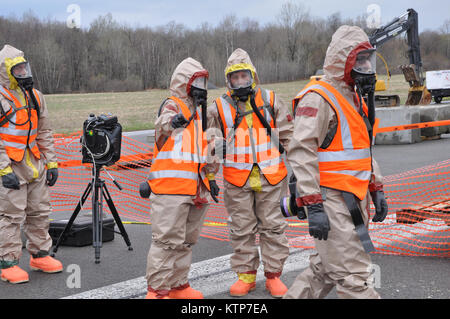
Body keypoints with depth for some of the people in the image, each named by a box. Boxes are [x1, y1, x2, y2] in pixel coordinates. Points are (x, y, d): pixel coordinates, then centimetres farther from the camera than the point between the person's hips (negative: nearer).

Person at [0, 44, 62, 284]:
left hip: (36, 167, 7)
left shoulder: (35, 96, 12)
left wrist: (51, 162, 12)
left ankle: (40, 256, 26)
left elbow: (44, 133, 17)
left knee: (39, 212, 13)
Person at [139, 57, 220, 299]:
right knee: (167, 240, -8)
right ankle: (157, 289, -2)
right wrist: (173, 122, -50)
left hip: (195, 189, 9)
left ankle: (178, 285, 26)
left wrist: (210, 176, 24)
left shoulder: (200, 112, 21)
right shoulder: (172, 106, -4)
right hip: (171, 188, -8)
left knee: (186, 241, 15)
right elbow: (161, 127, -28)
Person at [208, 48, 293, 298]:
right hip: (237, 180, 1)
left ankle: (273, 274, 13)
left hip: (270, 177, 0)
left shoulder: (271, 101, 4)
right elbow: (212, 141, 12)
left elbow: (287, 135, 8)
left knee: (272, 226, 4)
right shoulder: (219, 108, 4)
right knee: (242, 229, 6)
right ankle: (246, 275, 17)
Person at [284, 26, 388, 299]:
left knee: (326, 269, 16)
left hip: (353, 199, 10)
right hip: (330, 201, -10)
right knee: (354, 276, -7)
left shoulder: (353, 99, 18)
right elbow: (302, 152, -20)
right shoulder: (318, 98, -13)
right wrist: (313, 206, -23)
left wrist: (377, 189, 21)